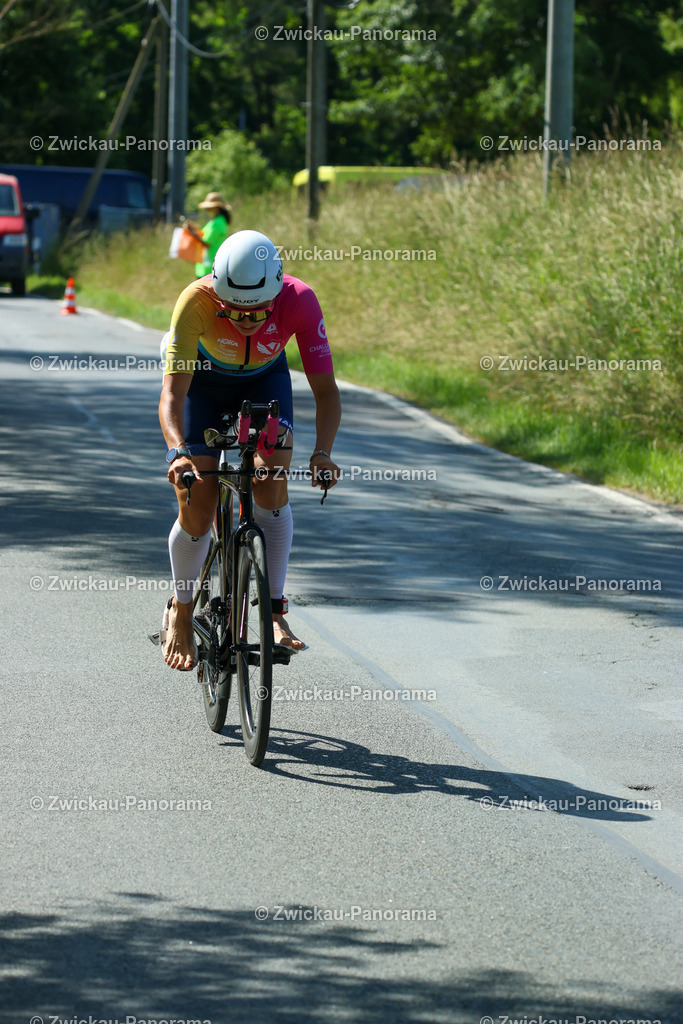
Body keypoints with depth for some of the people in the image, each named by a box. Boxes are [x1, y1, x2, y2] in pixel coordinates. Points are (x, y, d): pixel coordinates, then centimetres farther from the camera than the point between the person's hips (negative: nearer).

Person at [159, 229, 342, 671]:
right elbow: (173, 393, -40)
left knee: (272, 478, -23)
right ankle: (181, 614, 15)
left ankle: (275, 610, -13)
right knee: (197, 507, -10)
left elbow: (326, 390, -30)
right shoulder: (197, 301, -38)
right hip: (203, 377, -1)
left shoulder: (300, 301, -34)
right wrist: (178, 452, -58)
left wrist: (322, 453, -47)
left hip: (265, 378, 1)